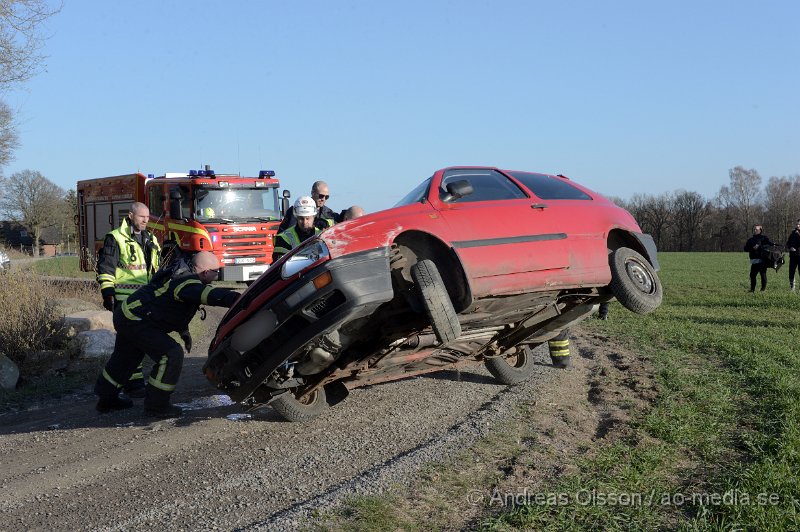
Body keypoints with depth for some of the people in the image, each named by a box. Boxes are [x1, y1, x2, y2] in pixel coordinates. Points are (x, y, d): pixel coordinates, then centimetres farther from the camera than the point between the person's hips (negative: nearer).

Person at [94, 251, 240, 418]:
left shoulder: (182, 275, 8)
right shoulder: (186, 282, -25)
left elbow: (175, 307, 22)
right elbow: (211, 295, -43)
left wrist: (183, 331, 19)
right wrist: (239, 298, -49)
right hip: (136, 321, -11)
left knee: (124, 358, 28)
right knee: (171, 354, -15)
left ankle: (106, 398, 48)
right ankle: (156, 405, -5)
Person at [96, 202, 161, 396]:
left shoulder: (150, 240, 18)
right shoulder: (116, 238, -3)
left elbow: (155, 269, 27)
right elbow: (105, 268, -6)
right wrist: (107, 293, -12)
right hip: (124, 298, -7)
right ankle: (133, 382, -9)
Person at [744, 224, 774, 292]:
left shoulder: (764, 238, 4)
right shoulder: (750, 239, 18)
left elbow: (770, 244, -11)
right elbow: (746, 248, 8)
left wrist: (759, 246, -20)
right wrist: (752, 248, -11)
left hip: (762, 260, -5)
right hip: (754, 260, 5)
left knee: (763, 274, -3)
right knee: (752, 274, 2)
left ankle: (763, 288, 5)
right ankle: (752, 289, 12)